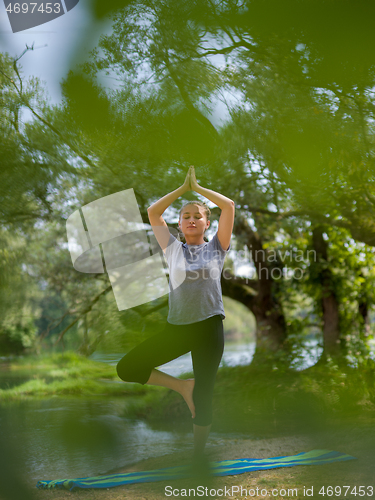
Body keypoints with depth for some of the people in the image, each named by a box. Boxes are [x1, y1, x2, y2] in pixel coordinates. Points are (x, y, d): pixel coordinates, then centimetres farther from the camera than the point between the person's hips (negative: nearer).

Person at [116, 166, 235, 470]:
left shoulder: (216, 248, 7)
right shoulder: (173, 249, 12)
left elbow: (229, 206, 0)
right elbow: (153, 213, 10)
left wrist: (198, 188, 8)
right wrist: (184, 188, 13)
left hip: (209, 327, -2)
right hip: (176, 327, 2)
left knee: (204, 394, 2)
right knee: (127, 368, -7)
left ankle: (198, 455, 20)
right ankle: (183, 387, 10)